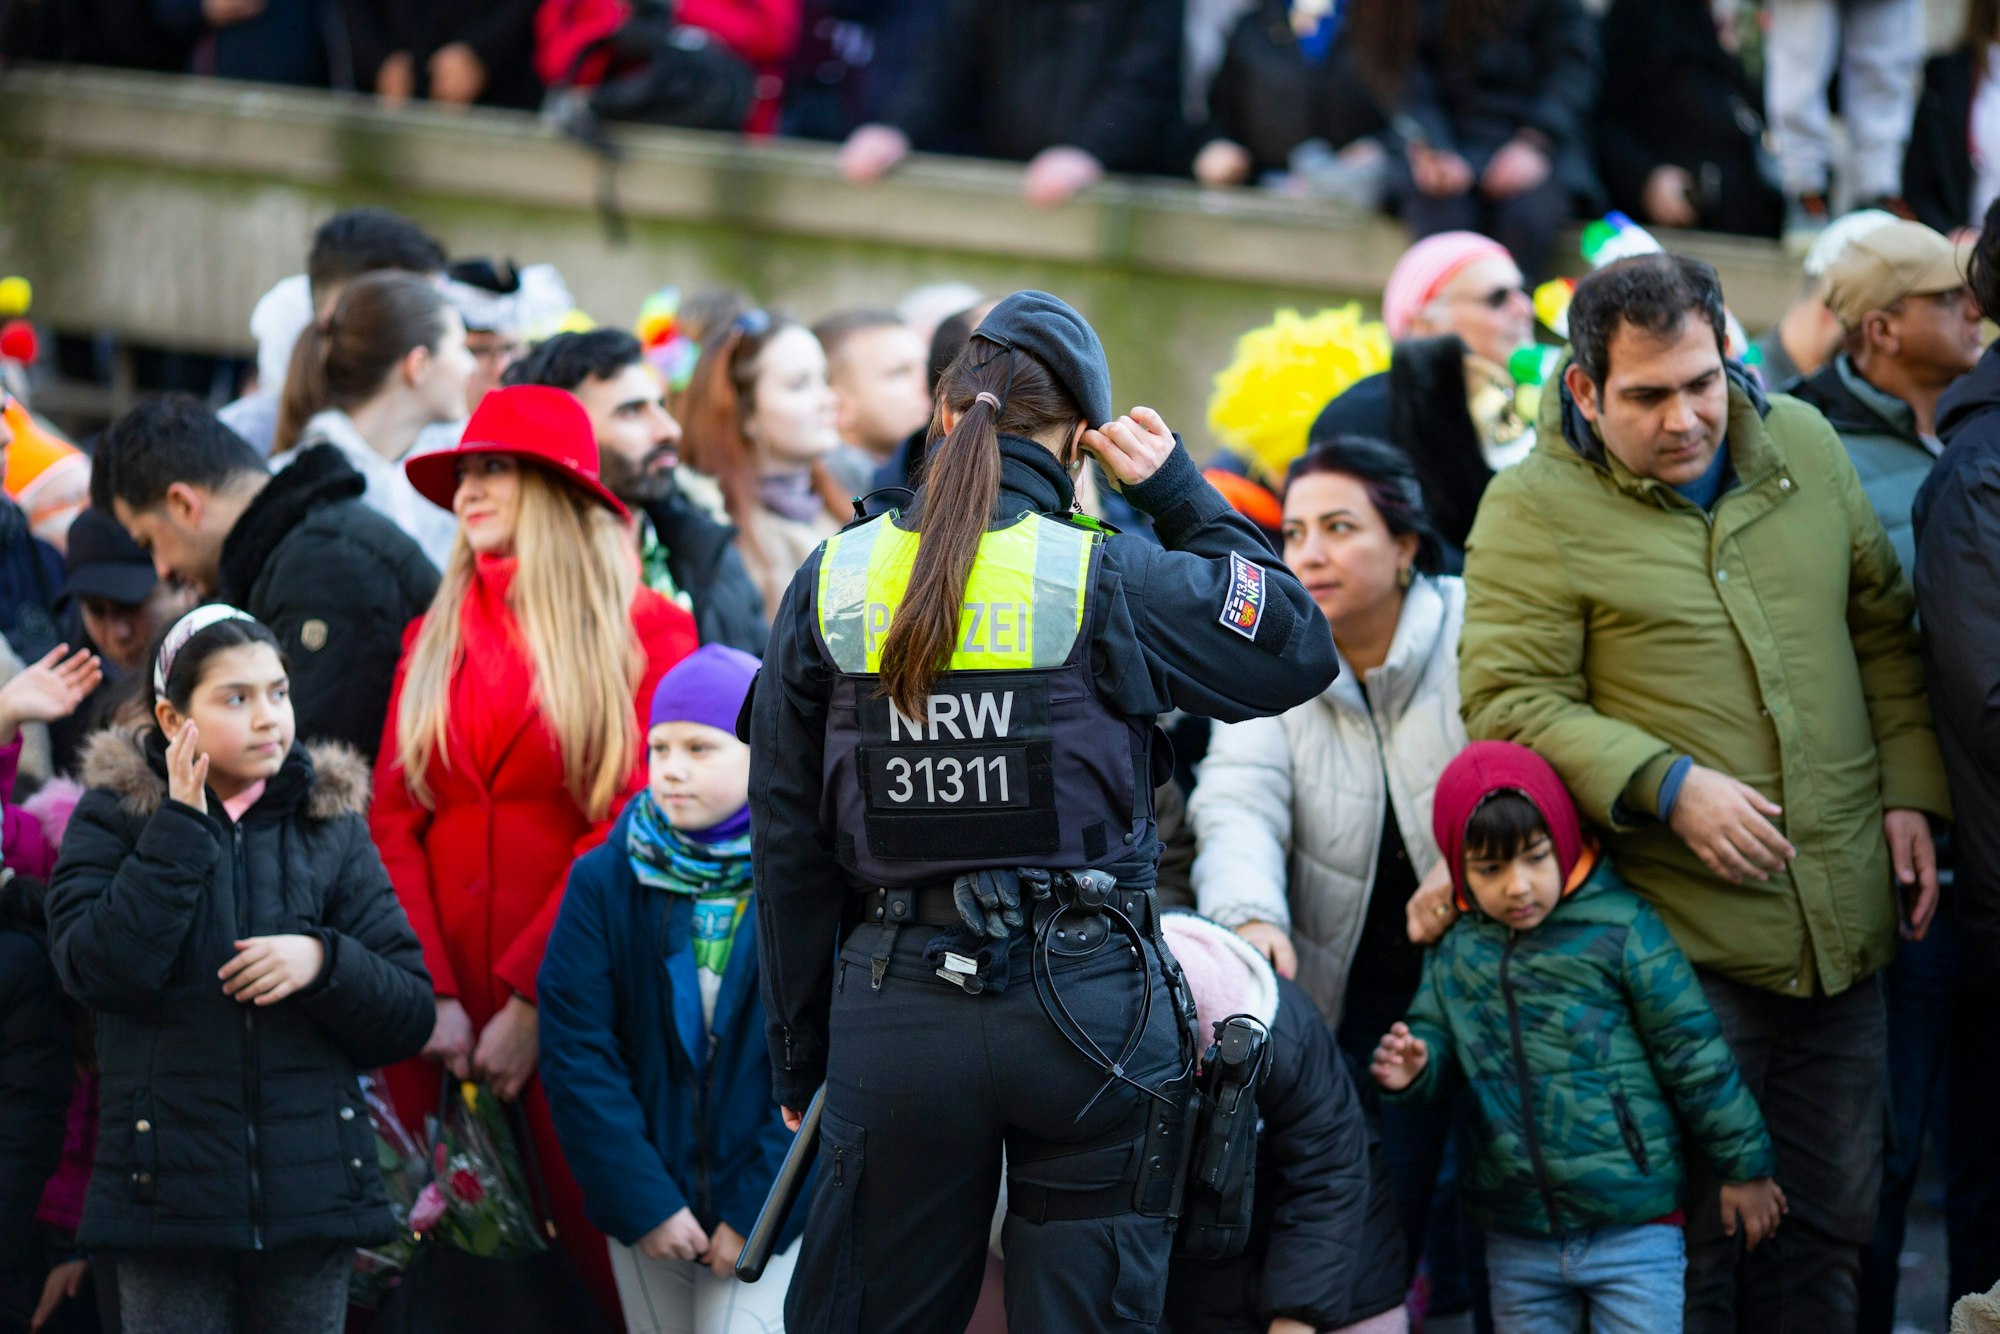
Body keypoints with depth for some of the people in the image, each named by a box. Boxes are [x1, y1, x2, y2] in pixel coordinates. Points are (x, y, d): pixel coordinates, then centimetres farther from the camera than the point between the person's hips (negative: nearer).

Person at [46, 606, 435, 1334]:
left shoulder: (331, 824, 7)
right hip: (170, 1187, -2)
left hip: (312, 1186, 2)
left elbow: (409, 1015, 5)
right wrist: (182, 828, -14)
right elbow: (100, 971, -16)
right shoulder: (114, 817, 2)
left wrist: (323, 960, -14)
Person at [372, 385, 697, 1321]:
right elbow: (393, 821, 5)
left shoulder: (644, 633, 0)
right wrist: (431, 991, -9)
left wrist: (531, 1000, -13)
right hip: (443, 994, 4)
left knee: (599, 1237, -5)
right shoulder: (433, 639, 14)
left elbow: (633, 824, -8)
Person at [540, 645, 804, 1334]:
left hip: (776, 1206, -3)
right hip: (648, 1212, 3)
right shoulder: (603, 882, 1)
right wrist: (643, 1202, -9)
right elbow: (576, 1053, -3)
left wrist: (757, 1212, -11)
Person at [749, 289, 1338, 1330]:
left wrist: (798, 1049, 14)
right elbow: (1300, 649, 7)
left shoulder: (828, 587, 2)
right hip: (1085, 999, -2)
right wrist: (1180, 493, 12)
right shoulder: (1107, 580, -6)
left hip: (897, 1009, 2)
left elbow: (788, 844, 6)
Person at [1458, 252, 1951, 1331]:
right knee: (1692, 1239, -2)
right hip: (1682, 946, -5)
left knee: (1830, 1220, 12)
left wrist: (1909, 793, 8)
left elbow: (1882, 631, 18)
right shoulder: (1535, 510, -8)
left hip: (1841, 923, 5)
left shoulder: (1801, 445, 8)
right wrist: (1667, 785, -21)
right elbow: (1509, 704, -12)